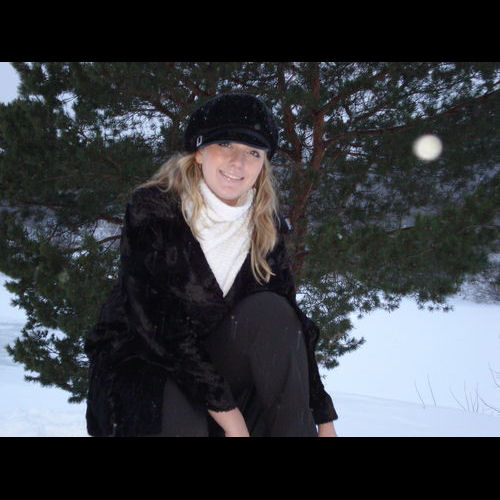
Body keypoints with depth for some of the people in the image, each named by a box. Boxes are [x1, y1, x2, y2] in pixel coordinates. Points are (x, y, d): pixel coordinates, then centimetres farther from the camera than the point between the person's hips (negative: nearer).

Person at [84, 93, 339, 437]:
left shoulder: (266, 229, -1)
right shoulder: (152, 210, -15)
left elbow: (291, 327, -2)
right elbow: (154, 321, -23)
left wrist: (324, 420, -10)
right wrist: (226, 413, -27)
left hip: (211, 363, 5)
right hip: (139, 364, -4)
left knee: (270, 311, -23)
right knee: (181, 423, -37)